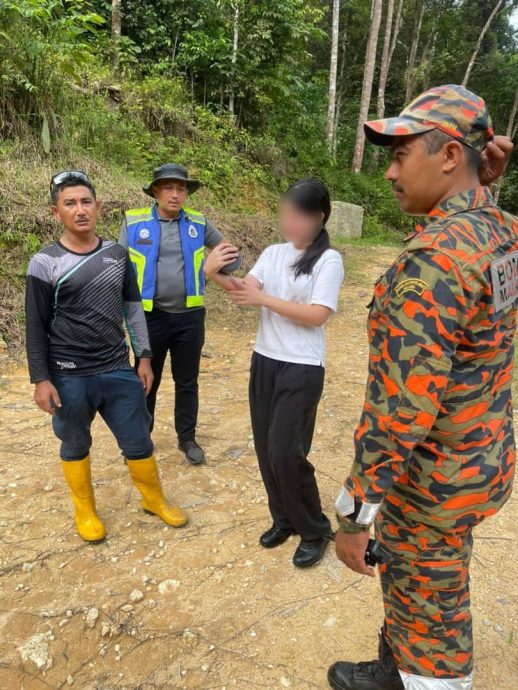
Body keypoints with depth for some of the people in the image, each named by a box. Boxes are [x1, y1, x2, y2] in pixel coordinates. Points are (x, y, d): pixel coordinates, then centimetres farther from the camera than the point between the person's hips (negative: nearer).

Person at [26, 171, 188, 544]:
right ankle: (86, 512, 38)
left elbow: (133, 307, 9)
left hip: (119, 370, 3)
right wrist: (40, 379, -6)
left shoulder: (118, 255, 3)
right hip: (70, 377, -2)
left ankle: (154, 500, 36)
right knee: (76, 447, 15)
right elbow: (36, 326, -4)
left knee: (139, 443, 11)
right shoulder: (45, 263, -7)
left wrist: (144, 357, 7)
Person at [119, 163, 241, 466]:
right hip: (150, 317, -1)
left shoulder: (199, 223, 2)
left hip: (189, 317, 1)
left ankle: (187, 438, 32)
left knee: (187, 382, 14)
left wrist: (217, 266, -9)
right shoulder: (134, 222, -2)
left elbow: (231, 255, 12)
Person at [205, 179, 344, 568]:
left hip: (303, 368, -6)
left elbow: (317, 315, -17)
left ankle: (315, 531, 17)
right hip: (264, 360, 6)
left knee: (286, 451, -6)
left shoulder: (329, 260, -9)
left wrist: (265, 299, -19)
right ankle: (284, 518, 33)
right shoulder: (273, 253, 8)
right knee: (266, 447, 11)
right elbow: (247, 289, -6)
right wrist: (217, 274, -25)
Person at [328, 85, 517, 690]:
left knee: (429, 612, 16)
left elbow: (401, 404, -30)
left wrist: (355, 511, -21)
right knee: (409, 581, 29)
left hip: (431, 476, -9)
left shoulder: (435, 255, -28)